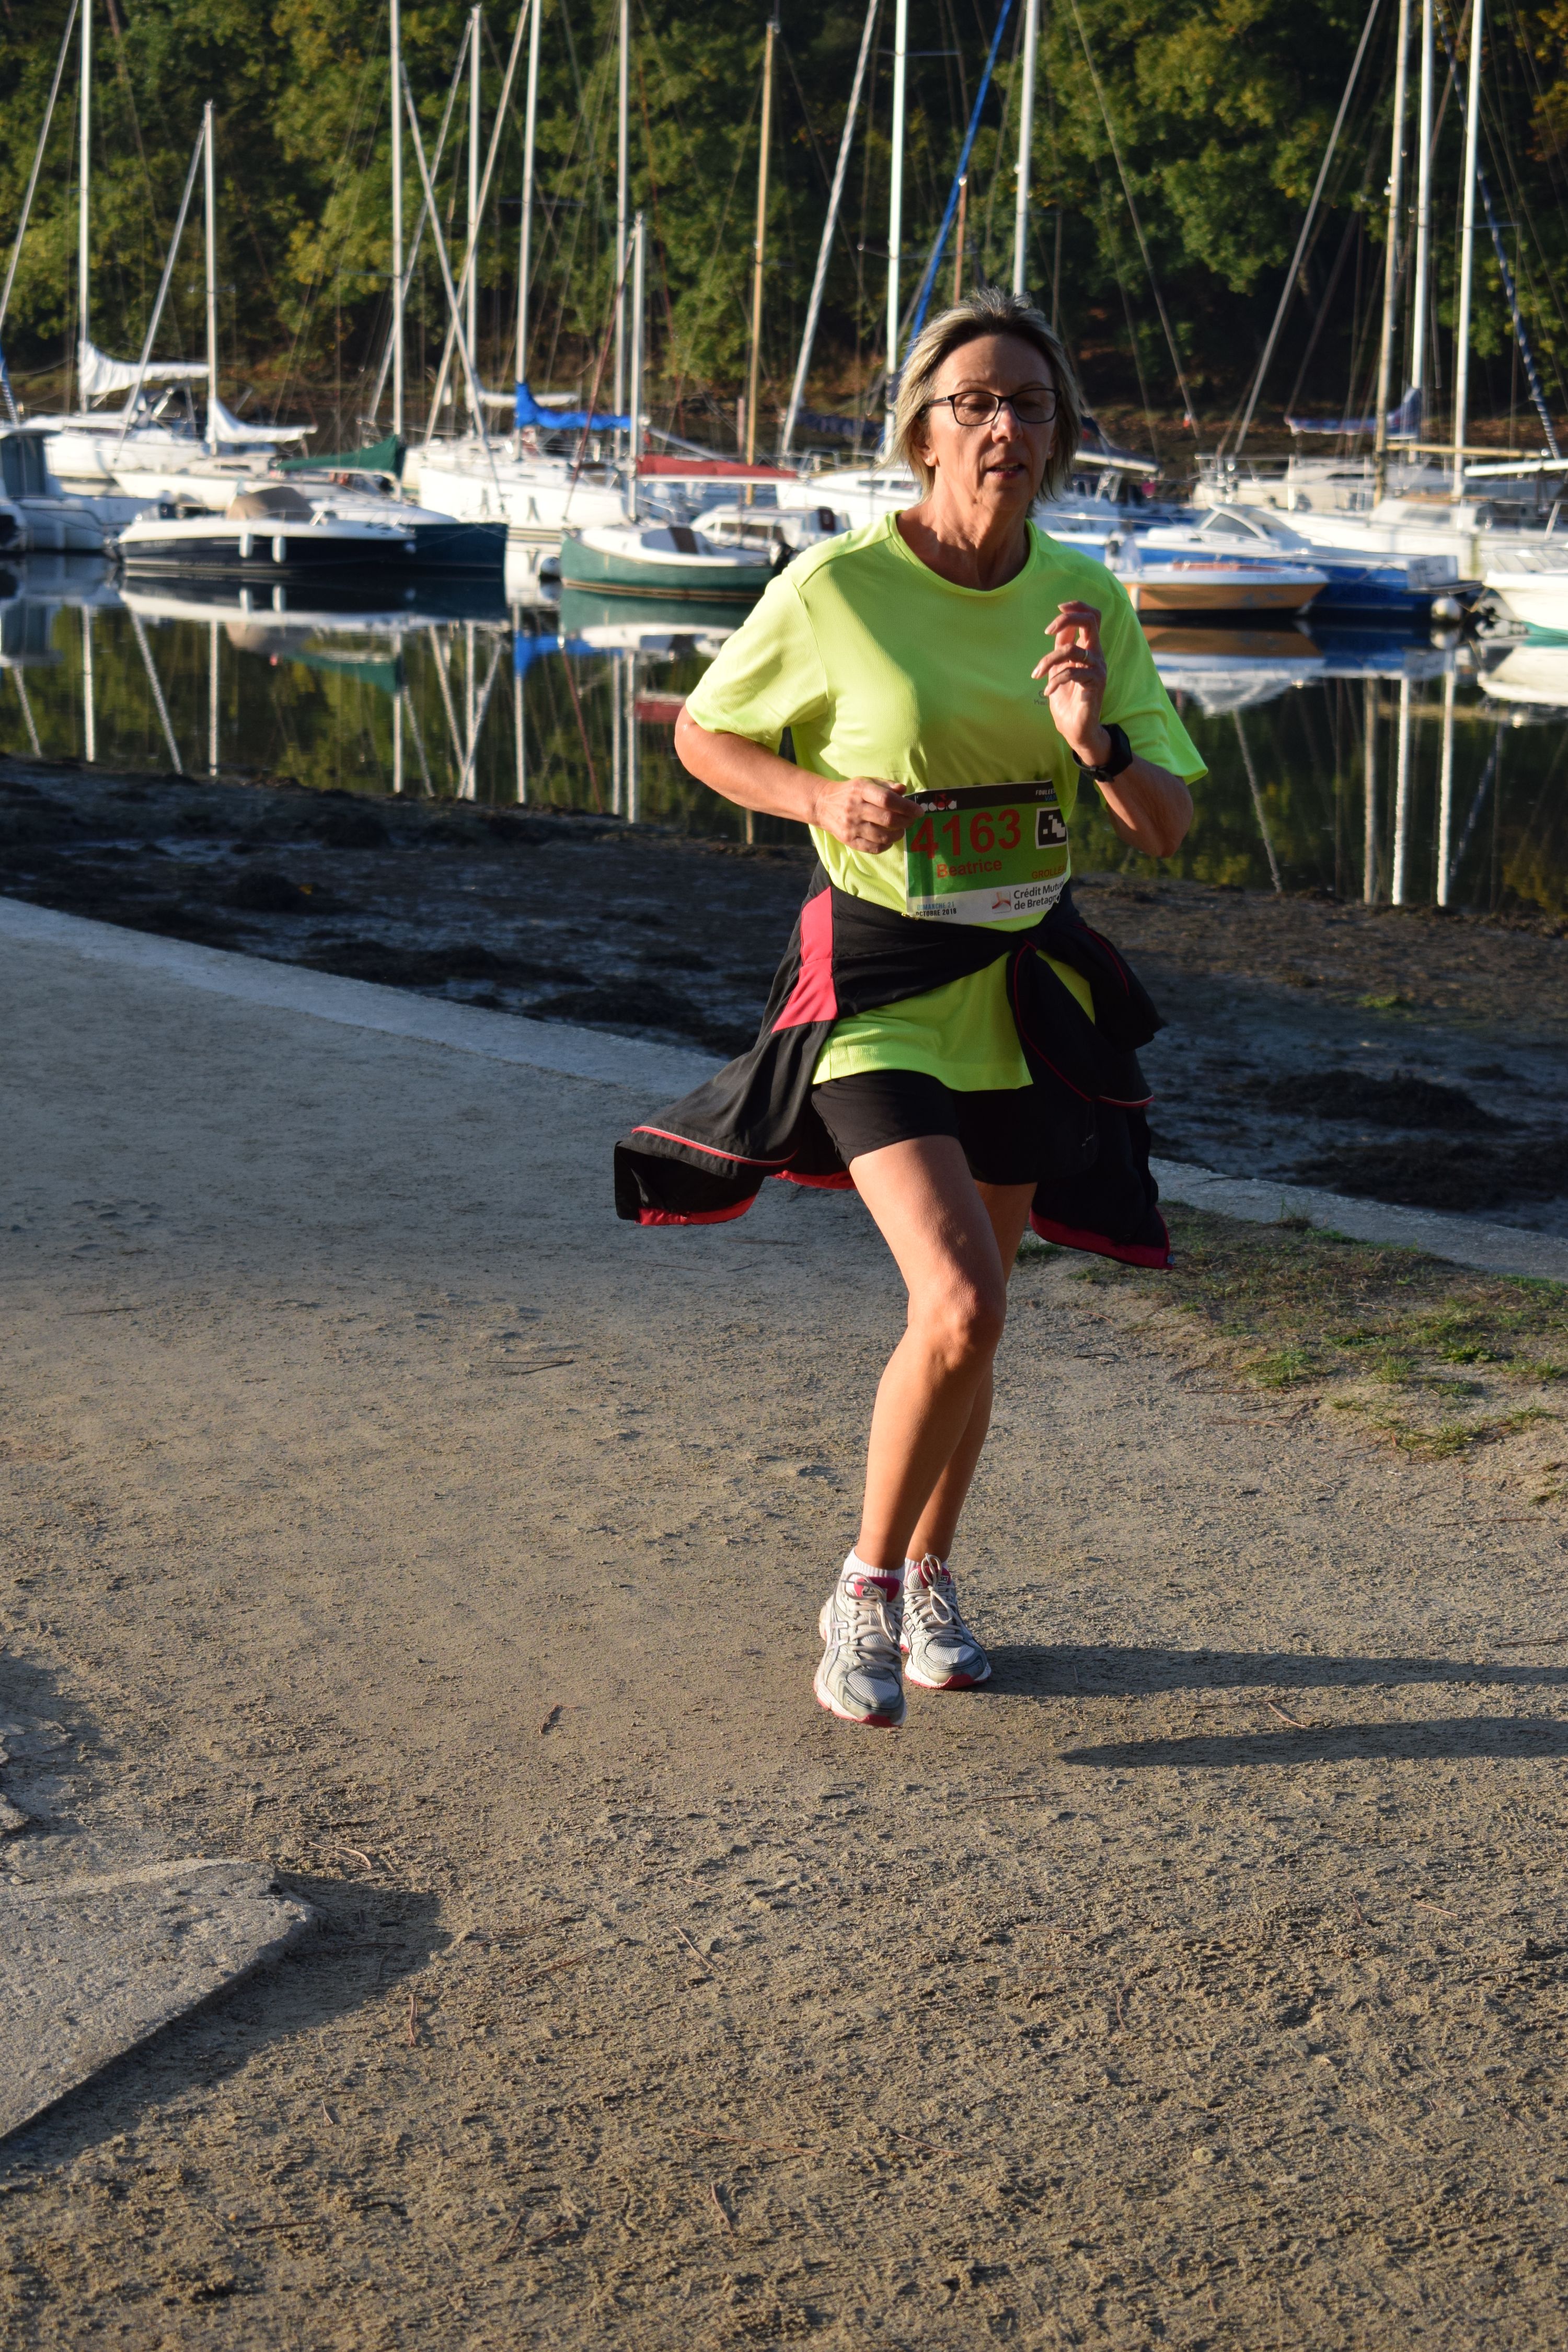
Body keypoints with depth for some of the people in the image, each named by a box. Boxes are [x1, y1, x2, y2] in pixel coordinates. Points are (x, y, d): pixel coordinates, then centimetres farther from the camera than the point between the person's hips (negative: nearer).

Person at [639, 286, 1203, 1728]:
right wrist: (822, 798, -16)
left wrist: (1095, 737, -21)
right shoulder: (836, 588, -12)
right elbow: (705, 739, 2)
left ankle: (931, 1580, 36)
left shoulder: (1087, 599, -1)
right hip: (877, 984, -5)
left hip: (1022, 987, 5)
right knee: (963, 1305, -19)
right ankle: (865, 1586, 3)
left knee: (968, 1314, 13)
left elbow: (1169, 830, -1)